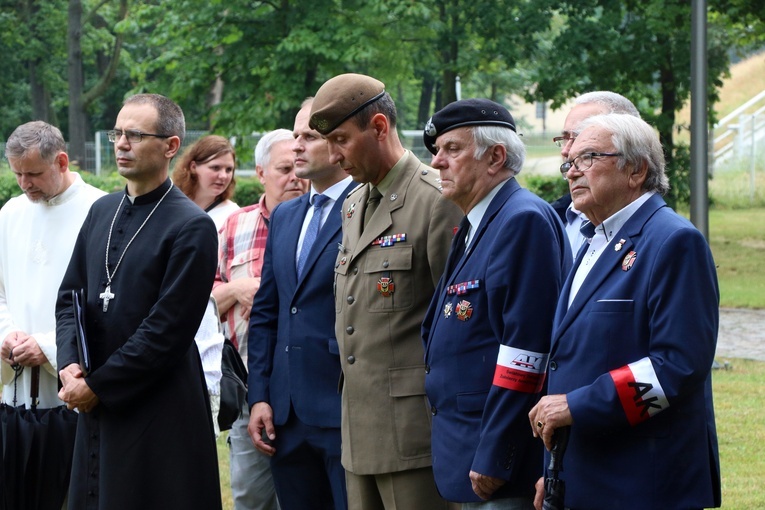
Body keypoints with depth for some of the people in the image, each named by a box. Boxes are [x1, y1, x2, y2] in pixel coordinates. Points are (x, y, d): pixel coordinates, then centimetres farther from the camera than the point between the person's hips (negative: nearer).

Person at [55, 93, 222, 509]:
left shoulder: (192, 227, -10)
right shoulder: (102, 211, 12)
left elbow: (167, 330, -15)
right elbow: (70, 295, 15)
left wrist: (98, 386, -12)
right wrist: (69, 365, -3)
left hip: (159, 416, -6)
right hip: (95, 412, 6)